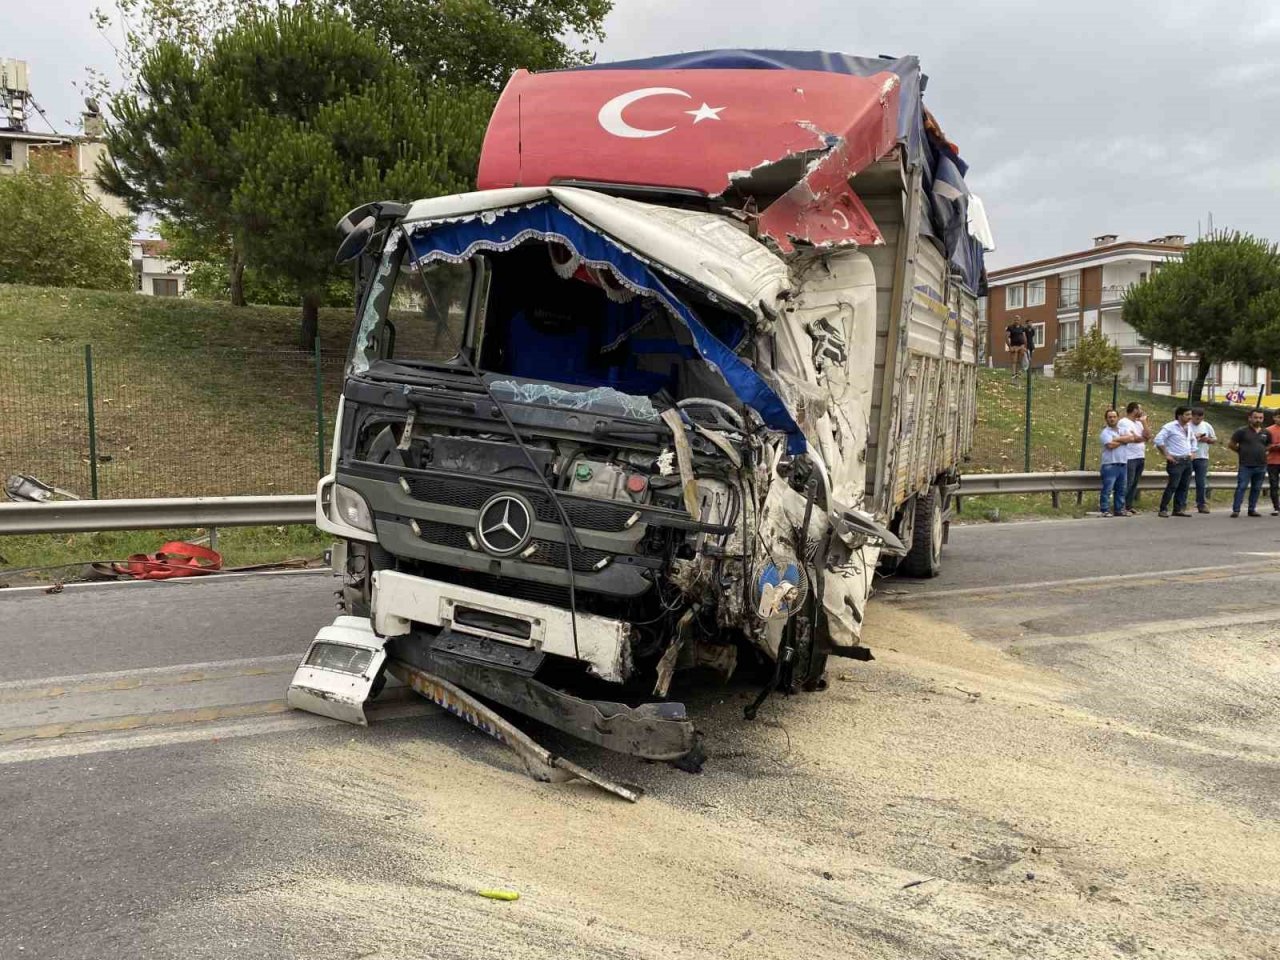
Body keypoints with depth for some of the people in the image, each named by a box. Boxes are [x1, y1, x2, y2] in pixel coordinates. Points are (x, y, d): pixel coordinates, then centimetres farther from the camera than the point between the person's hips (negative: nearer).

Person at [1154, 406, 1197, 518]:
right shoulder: (1170, 427, -11)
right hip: (1176, 461, -8)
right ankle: (1163, 509, -4)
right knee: (1172, 486, -10)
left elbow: (1193, 440, 31)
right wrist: (1166, 455, -16)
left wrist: (1192, 452, 18)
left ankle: (1178, 509, 14)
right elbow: (1158, 440, -18)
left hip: (1187, 461, 8)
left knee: (1183, 487, 7)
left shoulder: (1188, 427, 14)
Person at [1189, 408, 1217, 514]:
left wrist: (1208, 439, -6)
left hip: (1202, 458, 3)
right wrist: (1193, 437, -18)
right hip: (1188, 458, -3)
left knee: (1202, 483, 5)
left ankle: (1202, 505, 11)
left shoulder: (1207, 426, 9)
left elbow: (1215, 439, 15)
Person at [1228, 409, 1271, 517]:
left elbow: (1269, 446, 25)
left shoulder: (1266, 433, 9)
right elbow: (1231, 444, 1)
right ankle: (1236, 510, -6)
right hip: (1246, 466, -5)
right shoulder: (1242, 431, -4)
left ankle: (1252, 509, 18)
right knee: (1241, 487, -7)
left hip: (1261, 466, 5)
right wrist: (1243, 451, 3)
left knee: (1256, 489, 10)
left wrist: (1262, 451, 10)